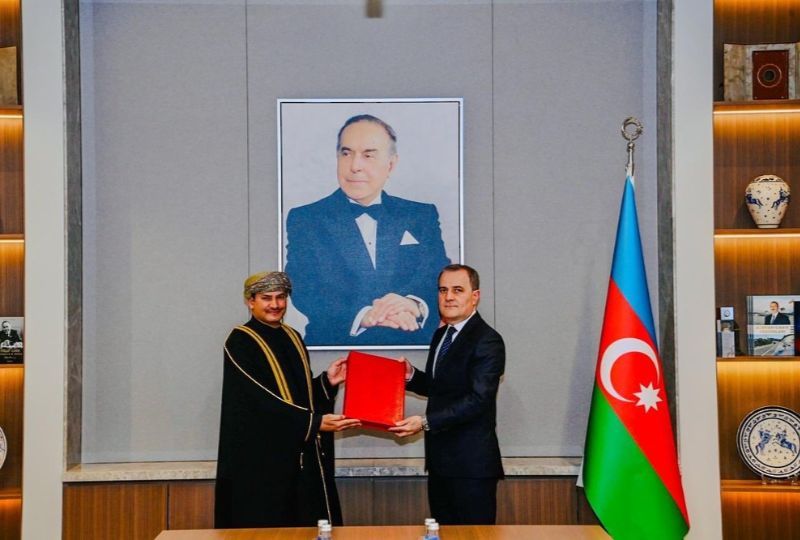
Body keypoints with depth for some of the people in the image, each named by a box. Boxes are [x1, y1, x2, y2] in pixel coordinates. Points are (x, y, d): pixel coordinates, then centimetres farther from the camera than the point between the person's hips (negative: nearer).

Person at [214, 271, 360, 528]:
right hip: (262, 457, -7)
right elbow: (262, 400, -19)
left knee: (308, 524, 7)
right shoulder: (240, 342, -10)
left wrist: (327, 381, -3)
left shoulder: (293, 338, 12)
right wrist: (314, 422, -25)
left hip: (303, 454, 7)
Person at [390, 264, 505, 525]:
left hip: (472, 464, -8)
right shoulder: (441, 335, 13)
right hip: (439, 460, 8)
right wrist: (411, 375, 2)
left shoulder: (487, 341, -14)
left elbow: (478, 399, -21)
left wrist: (426, 422, -26)